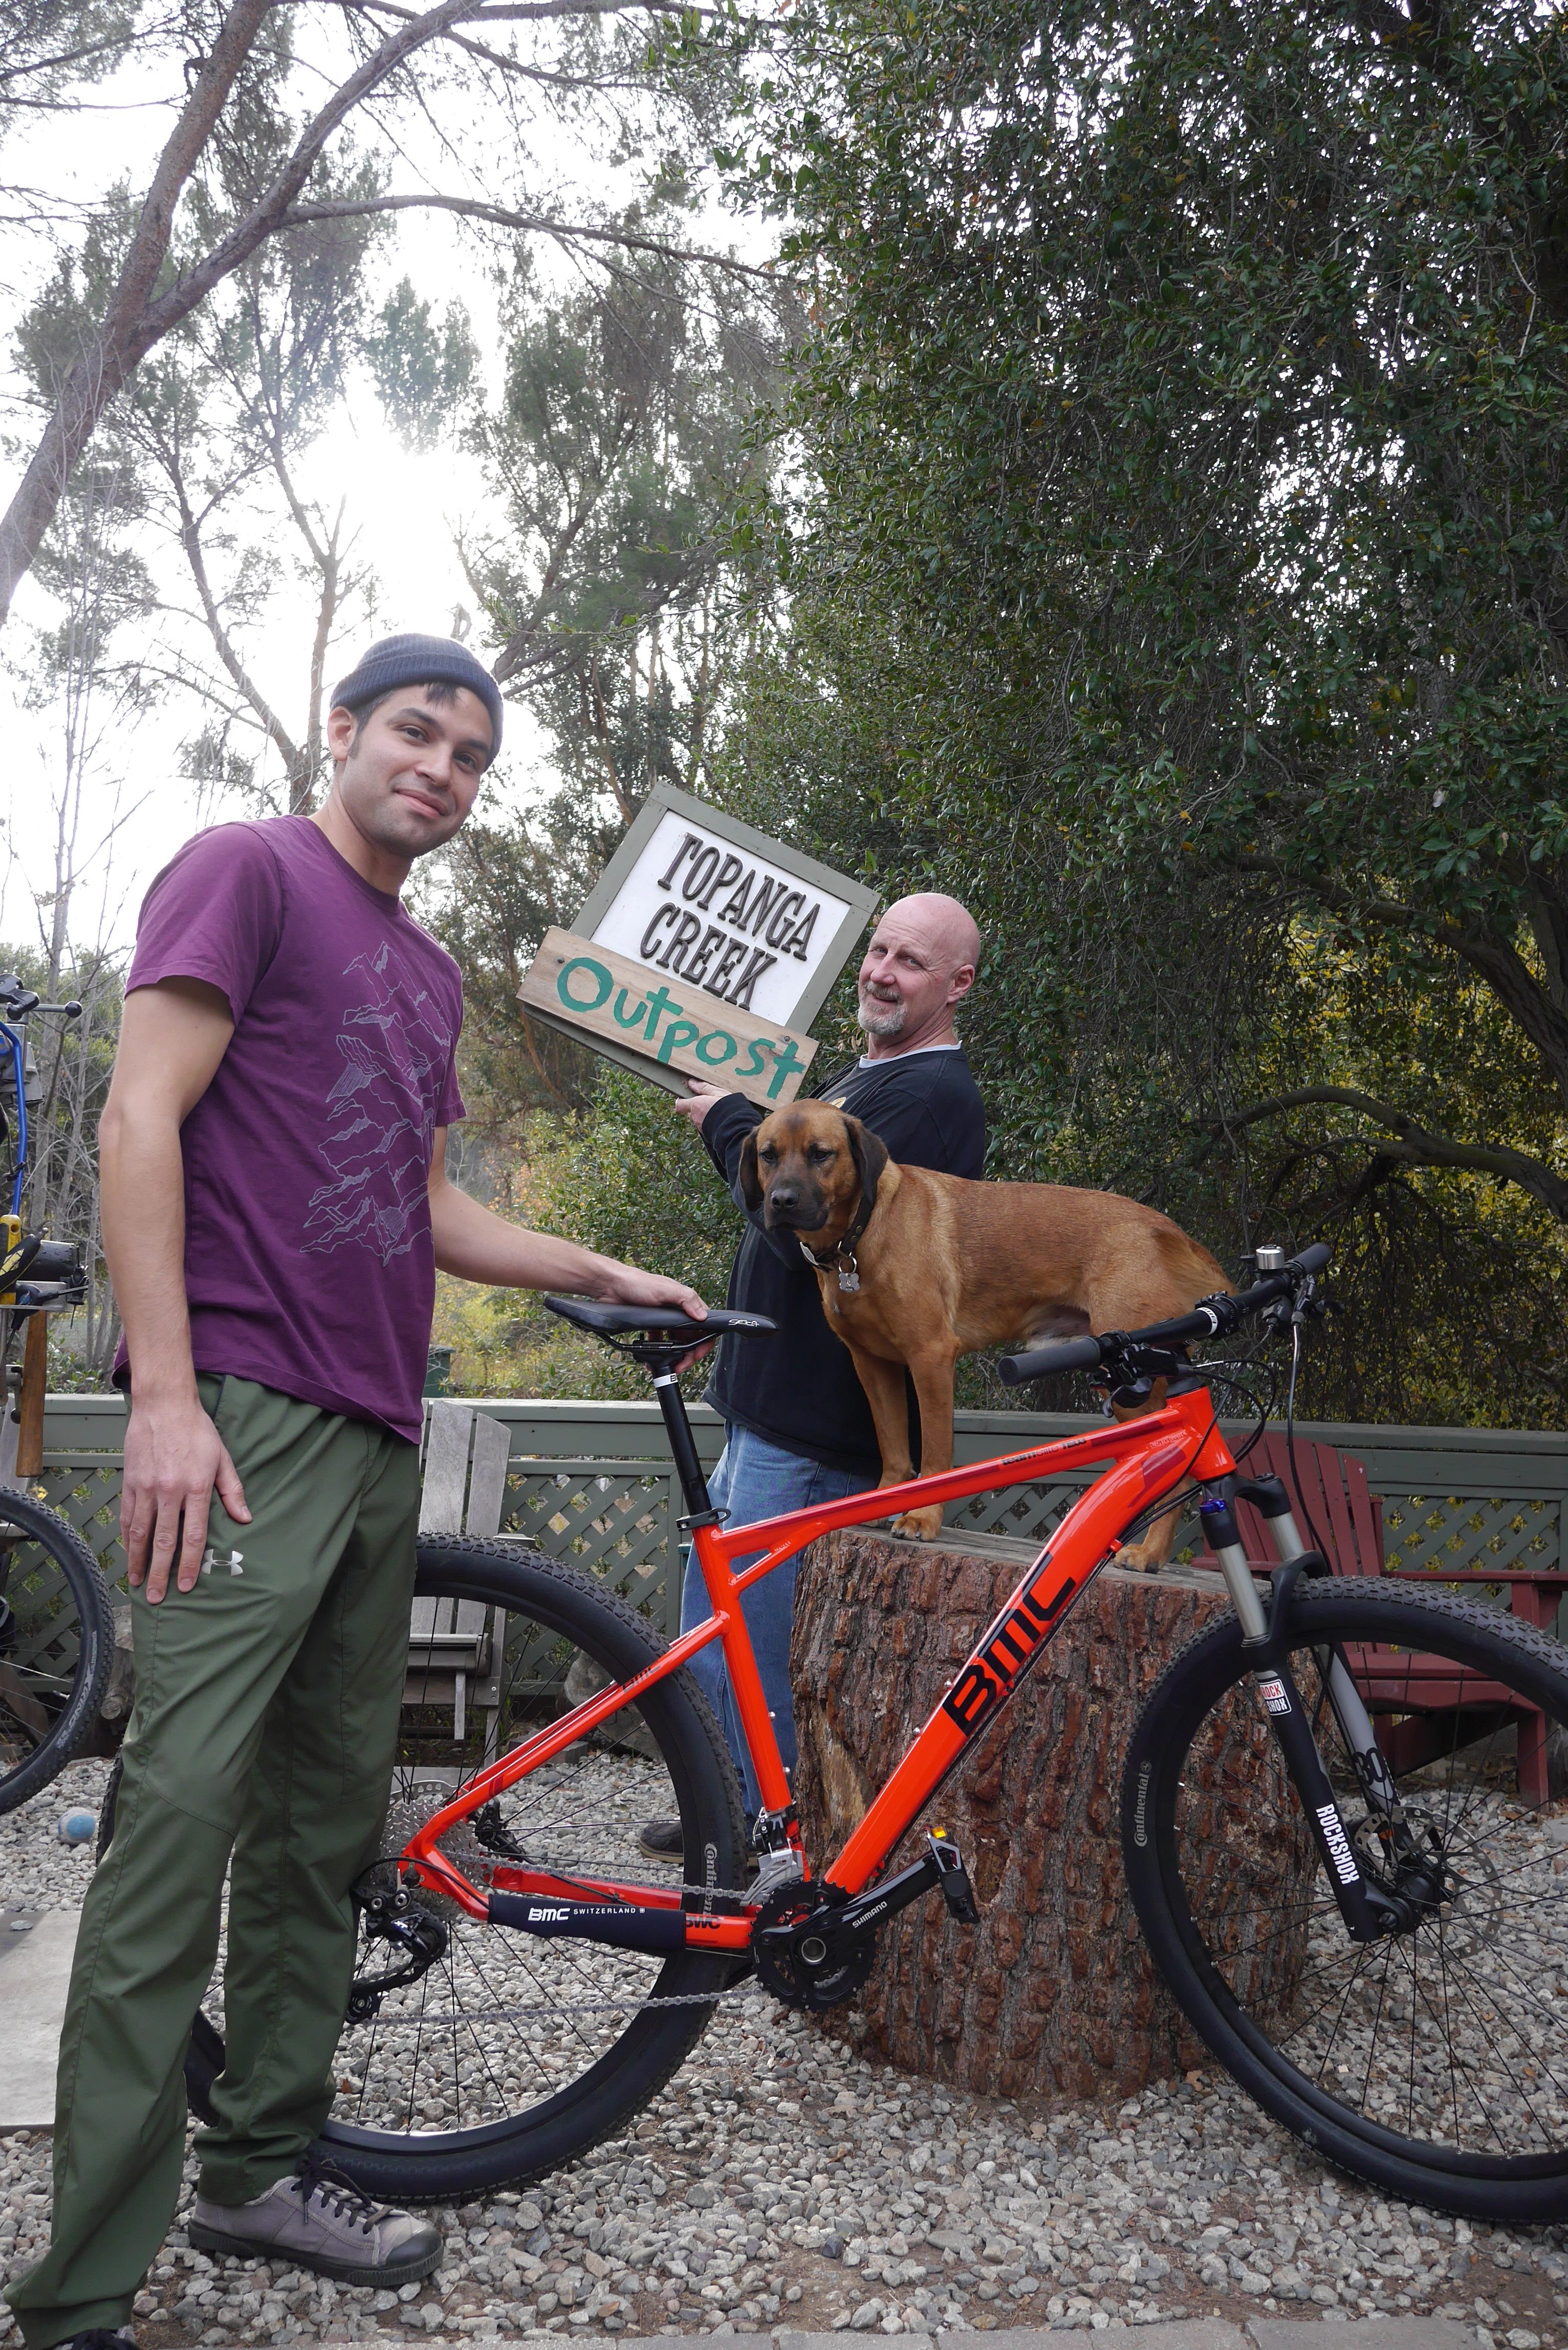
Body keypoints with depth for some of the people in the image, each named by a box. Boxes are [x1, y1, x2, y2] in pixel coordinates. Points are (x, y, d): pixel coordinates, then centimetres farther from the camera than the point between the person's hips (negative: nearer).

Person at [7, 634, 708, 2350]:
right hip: (245, 1415, -8)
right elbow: (140, 1121, -10)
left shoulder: (430, 972, 22)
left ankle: (262, 2168, 27)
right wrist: (165, 1393, -18)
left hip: (378, 1435, 8)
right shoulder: (249, 870, -1)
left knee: (327, 1821, 13)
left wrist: (605, 1276, 22)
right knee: (181, 1811, -10)